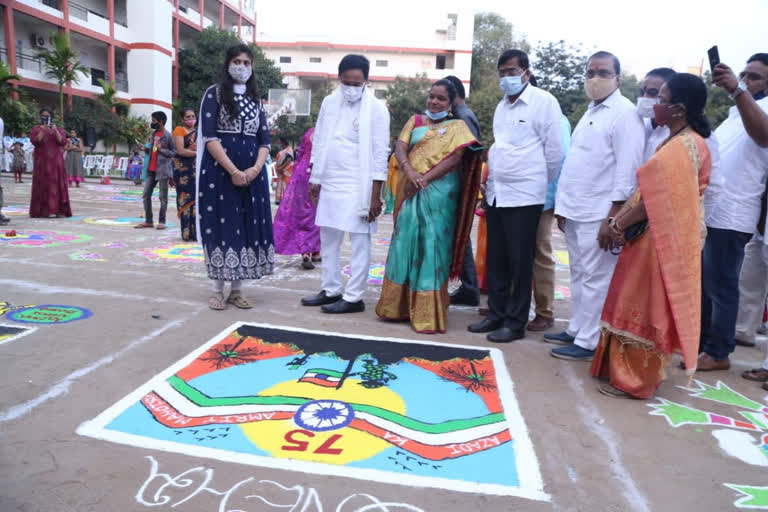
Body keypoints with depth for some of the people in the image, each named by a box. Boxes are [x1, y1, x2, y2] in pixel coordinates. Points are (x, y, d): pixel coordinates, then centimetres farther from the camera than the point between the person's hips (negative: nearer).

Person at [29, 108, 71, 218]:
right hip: (42, 162, -1)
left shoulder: (59, 129, 12)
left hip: (56, 162, 1)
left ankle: (59, 210, -7)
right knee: (42, 184, -4)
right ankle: (42, 210, -3)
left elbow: (63, 142, -4)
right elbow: (35, 141, -8)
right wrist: (43, 131, -18)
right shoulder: (36, 129, 9)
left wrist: (55, 131, -17)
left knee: (57, 184, -5)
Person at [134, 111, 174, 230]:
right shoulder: (153, 134, 15)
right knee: (146, 195, 5)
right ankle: (148, 220, 12)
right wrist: (146, 149, 2)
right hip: (151, 169, 7)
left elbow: (174, 153, -8)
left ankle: (161, 221, 7)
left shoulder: (167, 135, -6)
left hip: (162, 170, -7)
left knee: (163, 197, -1)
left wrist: (162, 150, -20)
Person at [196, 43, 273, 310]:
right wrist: (233, 171, -17)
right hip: (219, 170, -4)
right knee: (221, 226, -2)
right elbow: (209, 137, -9)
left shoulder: (256, 100, 15)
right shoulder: (214, 93, 1)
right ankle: (218, 290, 7)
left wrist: (256, 168, -10)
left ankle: (236, 290, 13)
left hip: (252, 172, 4)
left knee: (246, 226, 3)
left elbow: (264, 141, 9)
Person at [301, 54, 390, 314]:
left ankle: (354, 297, 7)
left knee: (359, 242, -1)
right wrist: (315, 178, 11)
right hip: (330, 184, 6)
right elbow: (319, 142, 15)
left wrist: (375, 195, -13)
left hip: (359, 187, -6)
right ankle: (330, 290, 25)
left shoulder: (376, 109, -6)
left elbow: (380, 154, -9)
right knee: (328, 240, 12)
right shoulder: (329, 102, 9)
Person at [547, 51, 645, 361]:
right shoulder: (590, 112, 18)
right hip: (575, 211, 9)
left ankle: (589, 342, 6)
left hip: (599, 215, -8)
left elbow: (628, 170, -15)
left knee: (595, 279, -2)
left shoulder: (624, 113, -8)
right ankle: (576, 330, 25)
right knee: (578, 275, 15)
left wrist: (612, 217, -20)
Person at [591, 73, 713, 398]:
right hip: (650, 237, 9)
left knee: (643, 308, 1)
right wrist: (621, 220, 0)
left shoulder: (683, 146, -17)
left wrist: (620, 225, -11)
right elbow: (648, 192, 11)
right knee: (639, 307, 16)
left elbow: (659, 201, -22)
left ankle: (634, 381, 15)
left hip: (659, 240, -9)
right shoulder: (677, 141, 14)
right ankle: (633, 371, 30)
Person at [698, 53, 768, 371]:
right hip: (706, 212, 9)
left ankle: (718, 353, 8)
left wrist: (737, 91, -40)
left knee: (720, 287, -2)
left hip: (729, 216, -8)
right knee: (700, 283, 14)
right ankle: (700, 342, 25)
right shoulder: (736, 113, 21)